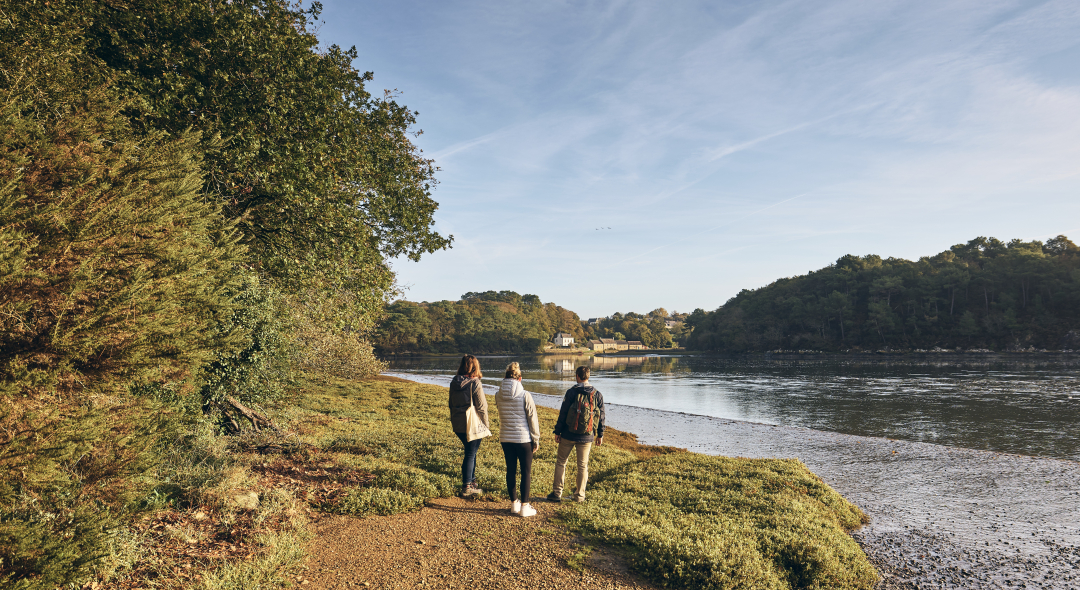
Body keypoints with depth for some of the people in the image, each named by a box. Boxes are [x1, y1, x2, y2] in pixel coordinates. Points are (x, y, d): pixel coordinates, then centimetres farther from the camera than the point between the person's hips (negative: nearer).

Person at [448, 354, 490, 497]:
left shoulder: (454, 382, 4)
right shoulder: (475, 383, -15)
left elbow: (451, 404, 12)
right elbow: (482, 406, -12)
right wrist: (486, 425, -1)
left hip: (458, 425, 6)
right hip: (473, 425, -6)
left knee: (470, 452, 21)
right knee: (470, 454, 3)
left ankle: (472, 481, 29)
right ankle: (466, 488, 8)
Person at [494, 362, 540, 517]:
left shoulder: (499, 395, -4)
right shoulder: (524, 395, -16)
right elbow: (532, 418, -10)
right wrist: (536, 439, 1)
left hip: (505, 439, 4)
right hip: (523, 439, -4)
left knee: (511, 470, 15)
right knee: (526, 472, 8)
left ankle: (514, 503, 27)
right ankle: (524, 507, 12)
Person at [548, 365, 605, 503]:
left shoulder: (571, 392, -8)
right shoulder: (597, 395, 1)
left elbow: (563, 413, -9)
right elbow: (601, 417, 5)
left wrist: (557, 431, -2)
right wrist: (600, 435, 14)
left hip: (568, 435, -2)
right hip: (586, 437, 2)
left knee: (560, 462, 11)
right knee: (582, 466, 13)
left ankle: (557, 493, 13)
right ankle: (580, 495, 18)